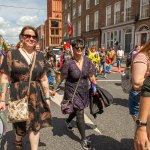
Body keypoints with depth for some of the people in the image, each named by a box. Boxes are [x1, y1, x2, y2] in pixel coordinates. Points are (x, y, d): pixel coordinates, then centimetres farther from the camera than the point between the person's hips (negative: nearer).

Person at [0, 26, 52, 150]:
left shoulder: (40, 57, 5)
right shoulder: (12, 55, -4)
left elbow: (44, 79, 8)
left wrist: (47, 97, 6)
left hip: (36, 95, 2)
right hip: (18, 95, -2)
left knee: (36, 124, 6)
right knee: (21, 124, 14)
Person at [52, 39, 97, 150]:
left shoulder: (87, 61, -5)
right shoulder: (68, 63, -17)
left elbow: (91, 76, 3)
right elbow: (61, 78, -7)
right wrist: (55, 89, -4)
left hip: (84, 91, 5)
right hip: (72, 91, -5)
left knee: (77, 110, 24)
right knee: (80, 113, -5)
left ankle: (68, 121, 58)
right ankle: (84, 139, 10)